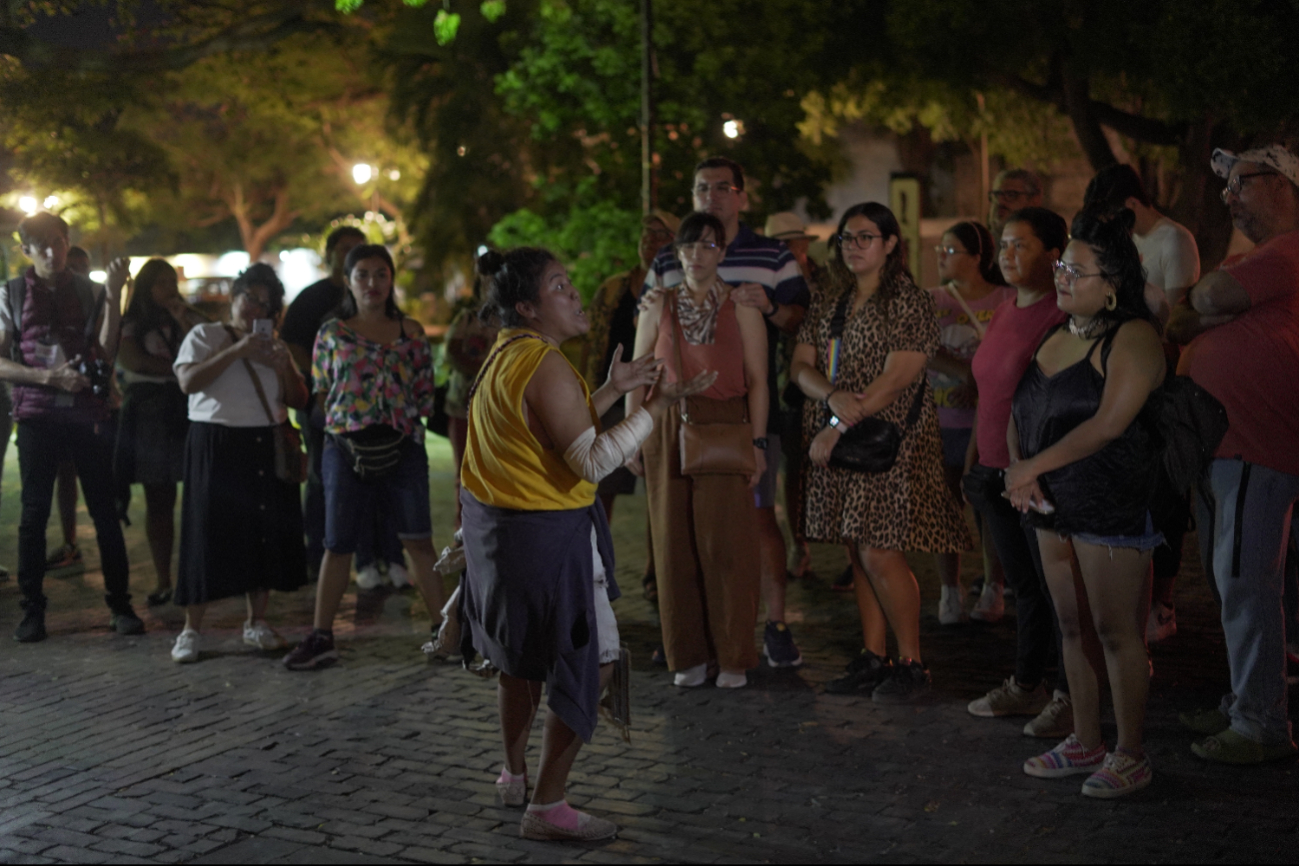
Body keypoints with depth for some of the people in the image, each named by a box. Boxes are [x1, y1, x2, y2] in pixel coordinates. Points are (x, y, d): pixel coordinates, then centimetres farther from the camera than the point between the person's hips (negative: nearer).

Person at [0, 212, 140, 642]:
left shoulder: (90, 292, 6)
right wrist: (48, 376, -13)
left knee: (105, 510, 1)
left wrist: (114, 296, -15)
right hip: (38, 415, 0)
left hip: (88, 413, 0)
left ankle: (120, 603, 8)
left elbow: (106, 351, -7)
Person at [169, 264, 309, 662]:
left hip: (267, 448, 4)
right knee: (210, 534, -5)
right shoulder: (204, 336, 4)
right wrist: (236, 351, -17)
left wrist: (285, 367, -7)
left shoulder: (272, 345, 17)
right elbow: (188, 381, -13)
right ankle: (191, 629, 2)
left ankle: (257, 622, 15)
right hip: (215, 446, -4)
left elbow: (299, 401, 11)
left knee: (265, 532, 3)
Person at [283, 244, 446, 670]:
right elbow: (318, 392, 8)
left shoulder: (411, 332, 8)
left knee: (418, 540, 2)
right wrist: (343, 422, -3)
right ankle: (321, 638, 10)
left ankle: (442, 629, 11)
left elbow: (425, 394, 9)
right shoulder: (331, 332, 6)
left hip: (402, 447, 0)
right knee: (337, 543, 4)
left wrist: (408, 419, -5)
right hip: (346, 447, 0)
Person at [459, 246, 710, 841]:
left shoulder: (504, 357, 9)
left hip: (496, 525, 10)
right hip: (548, 535, -10)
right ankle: (547, 809, 2)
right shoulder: (545, 366, -22)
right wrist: (661, 403, -24)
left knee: (522, 654, 25)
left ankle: (516, 777, 40)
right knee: (591, 664, -2)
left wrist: (610, 392, 15)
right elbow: (593, 461, -25)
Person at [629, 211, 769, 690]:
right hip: (668, 432, 2)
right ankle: (687, 656, 14)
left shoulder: (741, 307, 2)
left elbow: (757, 380, 0)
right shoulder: (657, 306, 8)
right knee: (675, 544, 3)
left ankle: (733, 658, 7)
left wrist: (758, 442, -6)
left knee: (726, 546, -4)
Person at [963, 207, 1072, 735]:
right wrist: (973, 461, 20)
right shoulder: (1004, 313, 14)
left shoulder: (1064, 315, -13)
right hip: (997, 474, 8)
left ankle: (1069, 697, 12)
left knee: (1058, 586, 1)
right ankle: (1026, 686, 26)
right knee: (1023, 584, 16)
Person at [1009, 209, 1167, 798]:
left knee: (1116, 632, -3)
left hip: (1114, 506, -8)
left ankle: (1130, 757, 8)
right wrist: (1017, 468, -4)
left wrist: (1032, 467, -17)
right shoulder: (1058, 337, 14)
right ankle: (1084, 743, 24)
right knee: (1073, 627, 13)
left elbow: (1109, 423, -21)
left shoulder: (1133, 337, -11)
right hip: (1055, 506, 8)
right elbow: (1020, 412, 16)